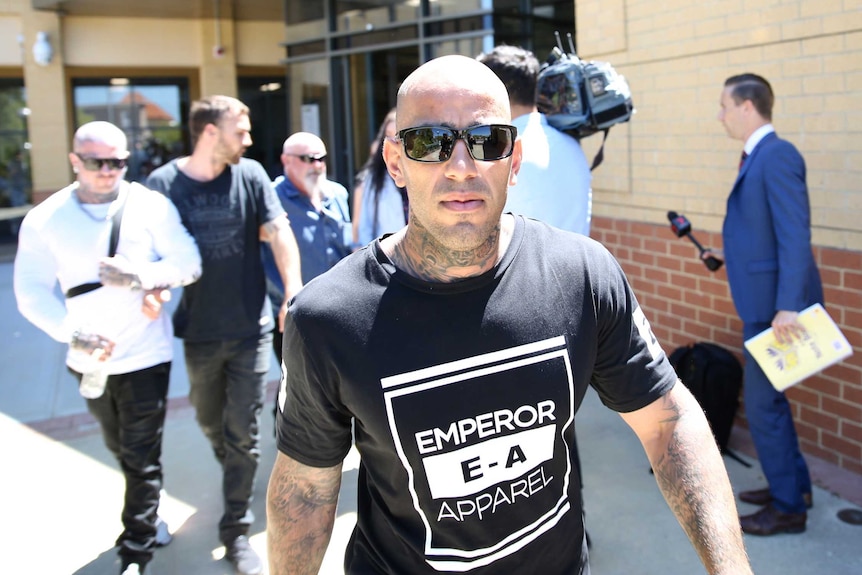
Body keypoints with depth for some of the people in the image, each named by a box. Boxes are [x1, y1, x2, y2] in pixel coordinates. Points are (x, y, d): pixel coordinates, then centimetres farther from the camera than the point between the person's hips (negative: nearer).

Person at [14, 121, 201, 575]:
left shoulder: (152, 206, -9)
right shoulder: (45, 220, -4)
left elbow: (188, 263, -11)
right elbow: (31, 291, -7)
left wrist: (141, 276, -29)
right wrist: (73, 333, -22)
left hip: (145, 354, -3)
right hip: (90, 360, 3)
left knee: (142, 457, 1)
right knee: (122, 450, 22)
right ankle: (148, 516, 45)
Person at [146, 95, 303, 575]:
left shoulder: (250, 174, -4)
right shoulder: (163, 183, -5)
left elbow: (279, 233, -8)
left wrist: (293, 294, -20)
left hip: (251, 326, -1)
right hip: (200, 329, 1)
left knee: (244, 433, 2)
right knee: (209, 421, 19)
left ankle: (237, 531, 16)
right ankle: (235, 473, 52)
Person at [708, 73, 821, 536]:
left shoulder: (777, 155, -17)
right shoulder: (757, 158, 11)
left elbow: (795, 236, -24)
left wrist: (787, 306, -28)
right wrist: (732, 255, 25)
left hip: (776, 305, -10)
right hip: (762, 302, 10)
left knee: (762, 404, 0)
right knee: (768, 398, 20)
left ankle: (788, 507, 14)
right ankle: (793, 484, 36)